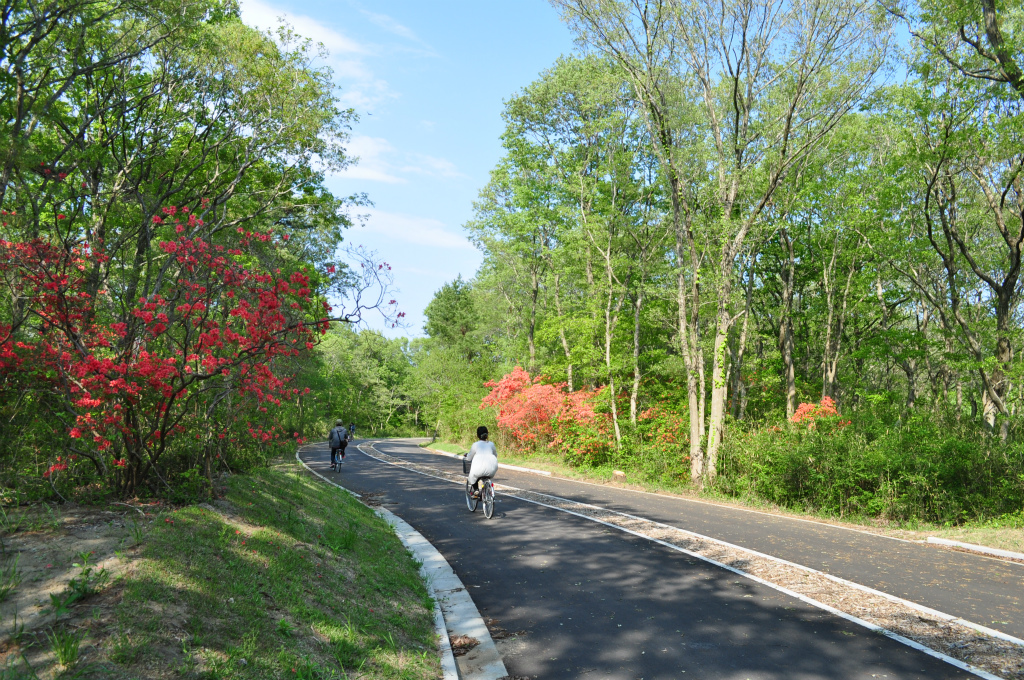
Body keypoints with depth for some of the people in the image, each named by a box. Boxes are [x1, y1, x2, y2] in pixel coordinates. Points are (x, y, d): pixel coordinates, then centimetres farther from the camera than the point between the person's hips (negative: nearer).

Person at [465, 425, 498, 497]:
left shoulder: (475, 445, 6)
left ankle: (475, 489, 14)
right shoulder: (491, 444, 14)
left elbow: (469, 458, 15)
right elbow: (495, 455, 31)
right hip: (491, 470, 3)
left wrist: (467, 455, 36)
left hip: (479, 469, -3)